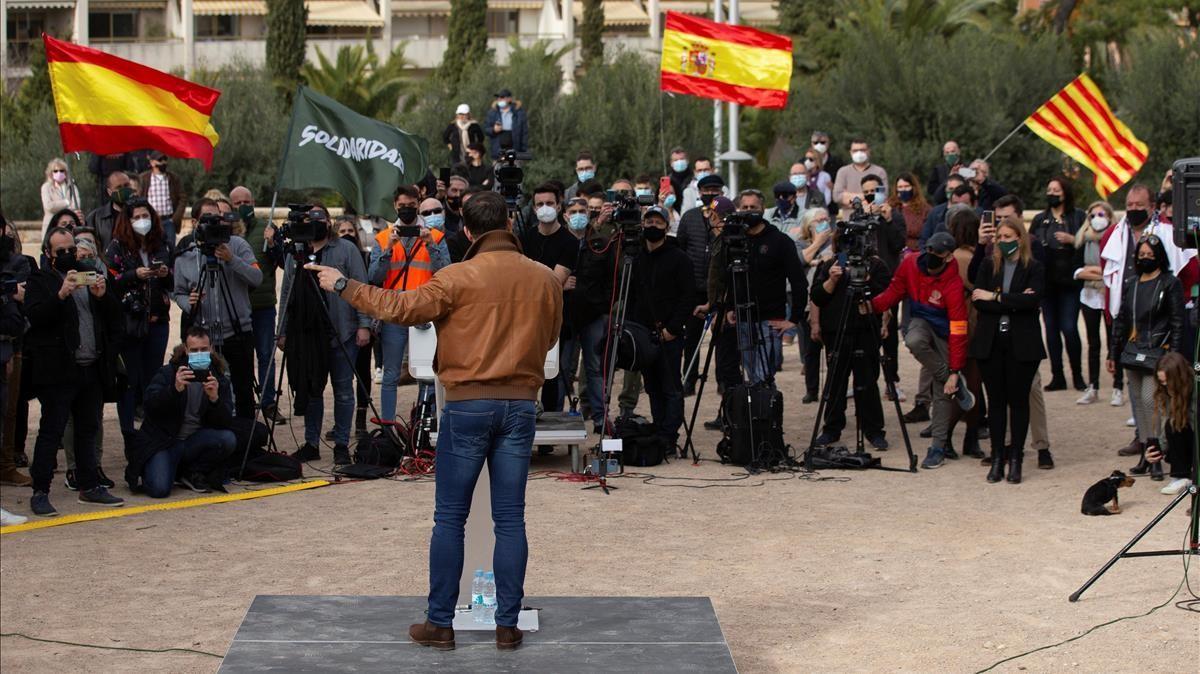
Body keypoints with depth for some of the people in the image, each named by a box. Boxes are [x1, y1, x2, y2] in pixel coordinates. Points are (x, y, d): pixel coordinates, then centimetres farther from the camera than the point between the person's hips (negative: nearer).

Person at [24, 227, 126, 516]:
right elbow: (35, 316, -15)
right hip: (58, 370, -6)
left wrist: (103, 296, -6)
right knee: (52, 431, -4)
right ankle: (40, 493, -1)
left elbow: (114, 316, 13)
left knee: (88, 429, 12)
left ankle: (89, 487, 20)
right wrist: (61, 294, -27)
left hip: (93, 370, 6)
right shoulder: (40, 280, 1)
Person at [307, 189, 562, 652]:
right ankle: (508, 625, 8)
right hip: (520, 405, 3)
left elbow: (403, 308, -12)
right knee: (510, 519, 7)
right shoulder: (545, 279, 2)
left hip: (468, 405, -3)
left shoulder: (461, 277, -10)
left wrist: (343, 286, -1)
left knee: (449, 518, 5)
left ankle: (440, 623, 8)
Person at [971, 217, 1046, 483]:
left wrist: (995, 297, -14)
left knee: (1018, 400, 2)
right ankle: (997, 458, 10)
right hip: (991, 343, 2)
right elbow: (977, 300, -5)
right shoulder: (988, 267, 9)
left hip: (1021, 345, -2)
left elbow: (1032, 301, -16)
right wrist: (1013, 303, -15)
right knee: (996, 400, 5)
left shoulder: (1034, 269, 1)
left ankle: (1015, 458, 8)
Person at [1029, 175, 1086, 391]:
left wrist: (1072, 240, -16)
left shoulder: (1078, 217, 3)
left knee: (1069, 327, -9)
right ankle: (1057, 376, 9)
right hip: (1046, 282, 4)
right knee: (1051, 328, 4)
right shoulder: (1040, 219, 14)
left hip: (1069, 281, -4)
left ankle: (1077, 374, 5)